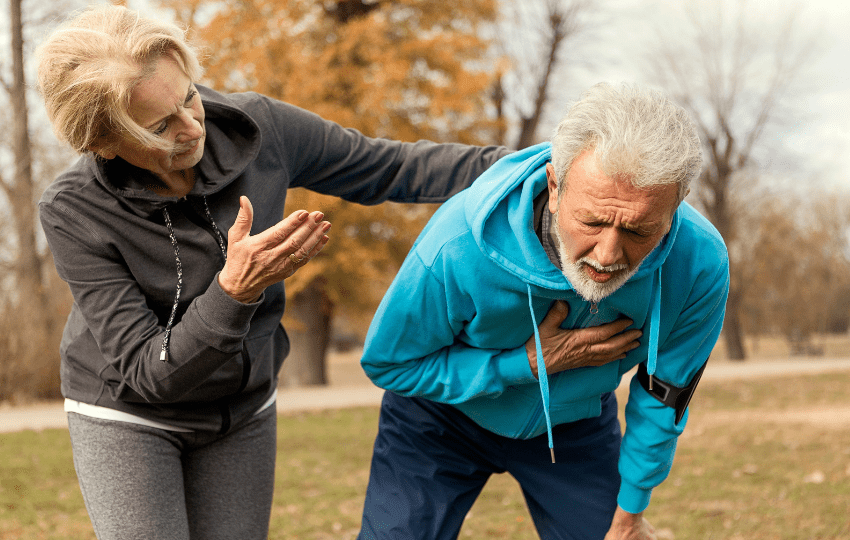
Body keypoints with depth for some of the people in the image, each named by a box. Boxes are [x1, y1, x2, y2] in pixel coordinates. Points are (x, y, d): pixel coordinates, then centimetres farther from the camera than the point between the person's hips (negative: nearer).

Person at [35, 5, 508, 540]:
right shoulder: (73, 213, -26)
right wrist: (234, 292, -43)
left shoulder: (254, 128, -20)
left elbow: (392, 169, -5)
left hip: (244, 406, 3)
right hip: (129, 415, -3)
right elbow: (144, 374, -27)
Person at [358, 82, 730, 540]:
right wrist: (529, 365, -30)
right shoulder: (458, 246, -38)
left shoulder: (700, 266, -29)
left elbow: (663, 395, -10)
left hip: (577, 424, 2)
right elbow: (387, 363, -21)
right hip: (445, 418, -2)